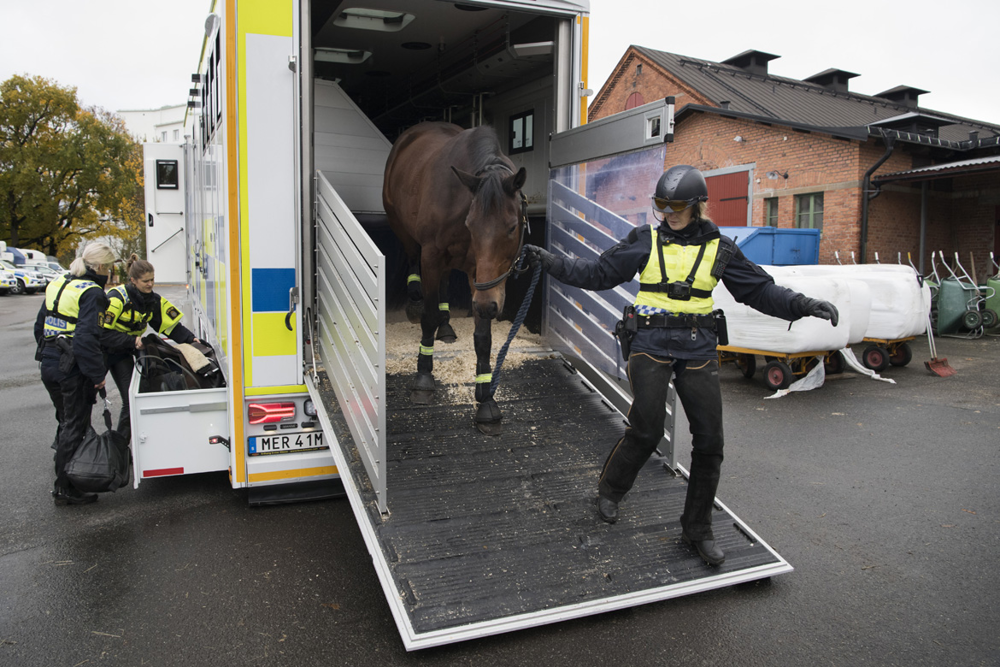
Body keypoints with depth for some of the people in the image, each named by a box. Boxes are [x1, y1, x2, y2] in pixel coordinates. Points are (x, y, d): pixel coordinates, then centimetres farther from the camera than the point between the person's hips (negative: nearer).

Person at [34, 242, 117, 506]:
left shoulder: (57, 285, 11)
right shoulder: (92, 293, -16)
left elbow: (39, 326, 18)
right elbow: (86, 338, -24)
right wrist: (97, 375, -18)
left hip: (49, 366, 9)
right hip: (72, 370, -9)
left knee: (67, 422, 22)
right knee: (75, 428, 1)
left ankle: (64, 474, 34)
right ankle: (65, 489, 6)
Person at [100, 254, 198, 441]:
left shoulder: (153, 300, -6)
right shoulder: (117, 298, -25)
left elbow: (171, 324, -5)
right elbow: (103, 333, -28)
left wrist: (190, 339, -21)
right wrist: (132, 341, -33)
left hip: (123, 352, 5)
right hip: (101, 349, -5)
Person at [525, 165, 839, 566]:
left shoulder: (719, 248, 6)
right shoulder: (645, 240, 2)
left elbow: (759, 289, 7)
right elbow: (597, 274, 3)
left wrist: (803, 304, -5)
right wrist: (552, 263, -6)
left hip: (698, 350, 3)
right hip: (650, 345, -2)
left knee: (709, 440, 2)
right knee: (646, 429, -10)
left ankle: (698, 529, 20)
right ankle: (610, 489, 22)